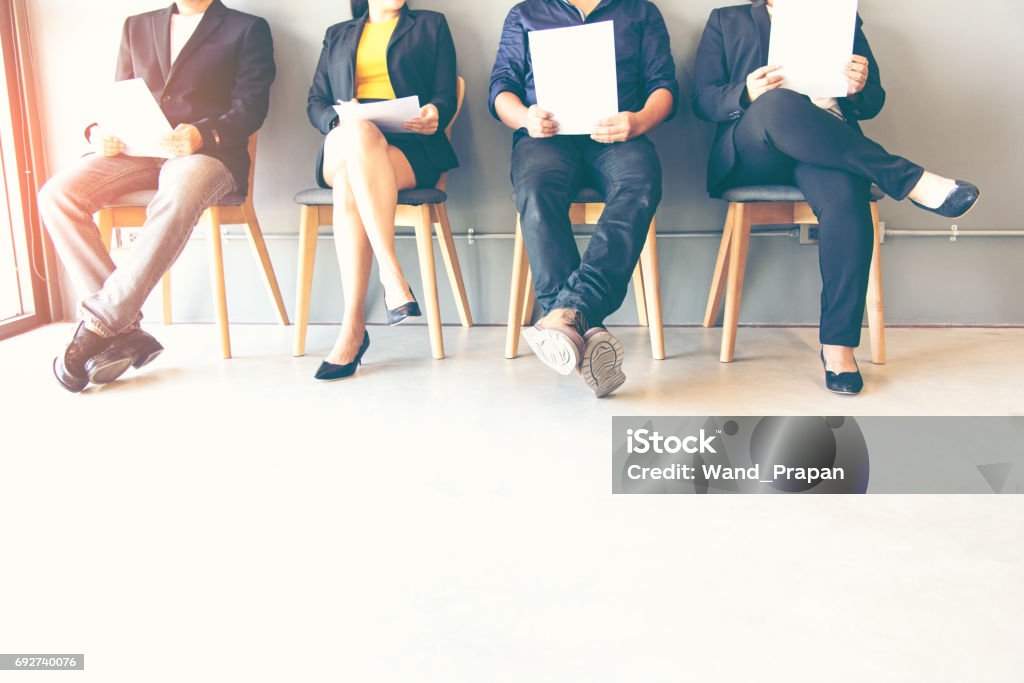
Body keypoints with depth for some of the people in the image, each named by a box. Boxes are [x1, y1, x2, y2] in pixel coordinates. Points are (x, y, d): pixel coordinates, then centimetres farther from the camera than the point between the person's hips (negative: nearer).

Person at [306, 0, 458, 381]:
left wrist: (435, 114, -13)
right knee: (359, 134, -37)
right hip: (342, 144, 2)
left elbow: (446, 96, 11)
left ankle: (353, 328, -40)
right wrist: (340, 119, -7)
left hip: (411, 147, -1)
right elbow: (315, 103, 17)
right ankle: (392, 276, -42)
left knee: (350, 185, -35)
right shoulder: (337, 35, 28)